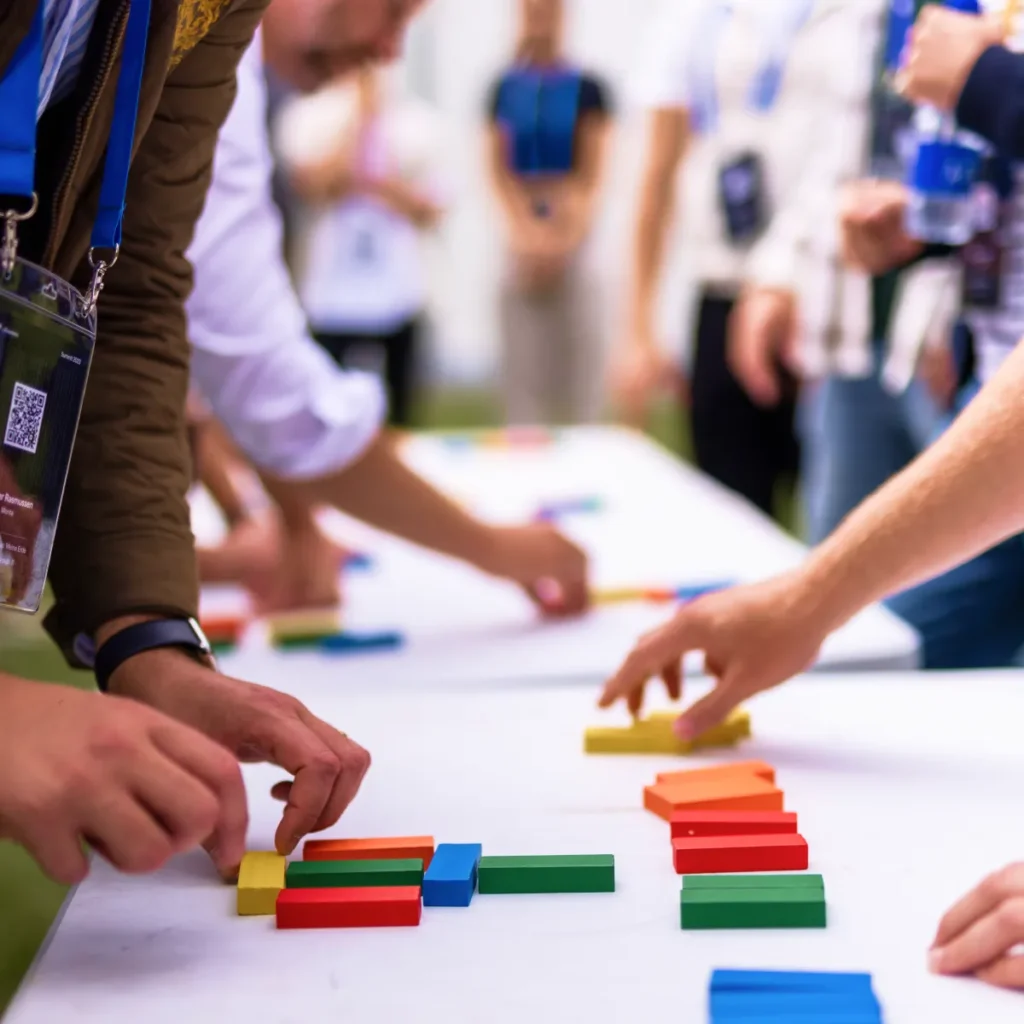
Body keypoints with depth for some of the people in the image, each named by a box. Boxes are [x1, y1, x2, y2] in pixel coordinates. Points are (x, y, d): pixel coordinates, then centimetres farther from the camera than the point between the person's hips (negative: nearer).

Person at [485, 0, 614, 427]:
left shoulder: (587, 89, 0)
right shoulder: (504, 89, 7)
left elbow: (592, 175, -4)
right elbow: (497, 168, 2)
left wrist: (563, 237, -15)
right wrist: (527, 233, -12)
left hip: (573, 247, -2)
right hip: (520, 247, 2)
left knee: (578, 367, -2)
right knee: (523, 369, 2)